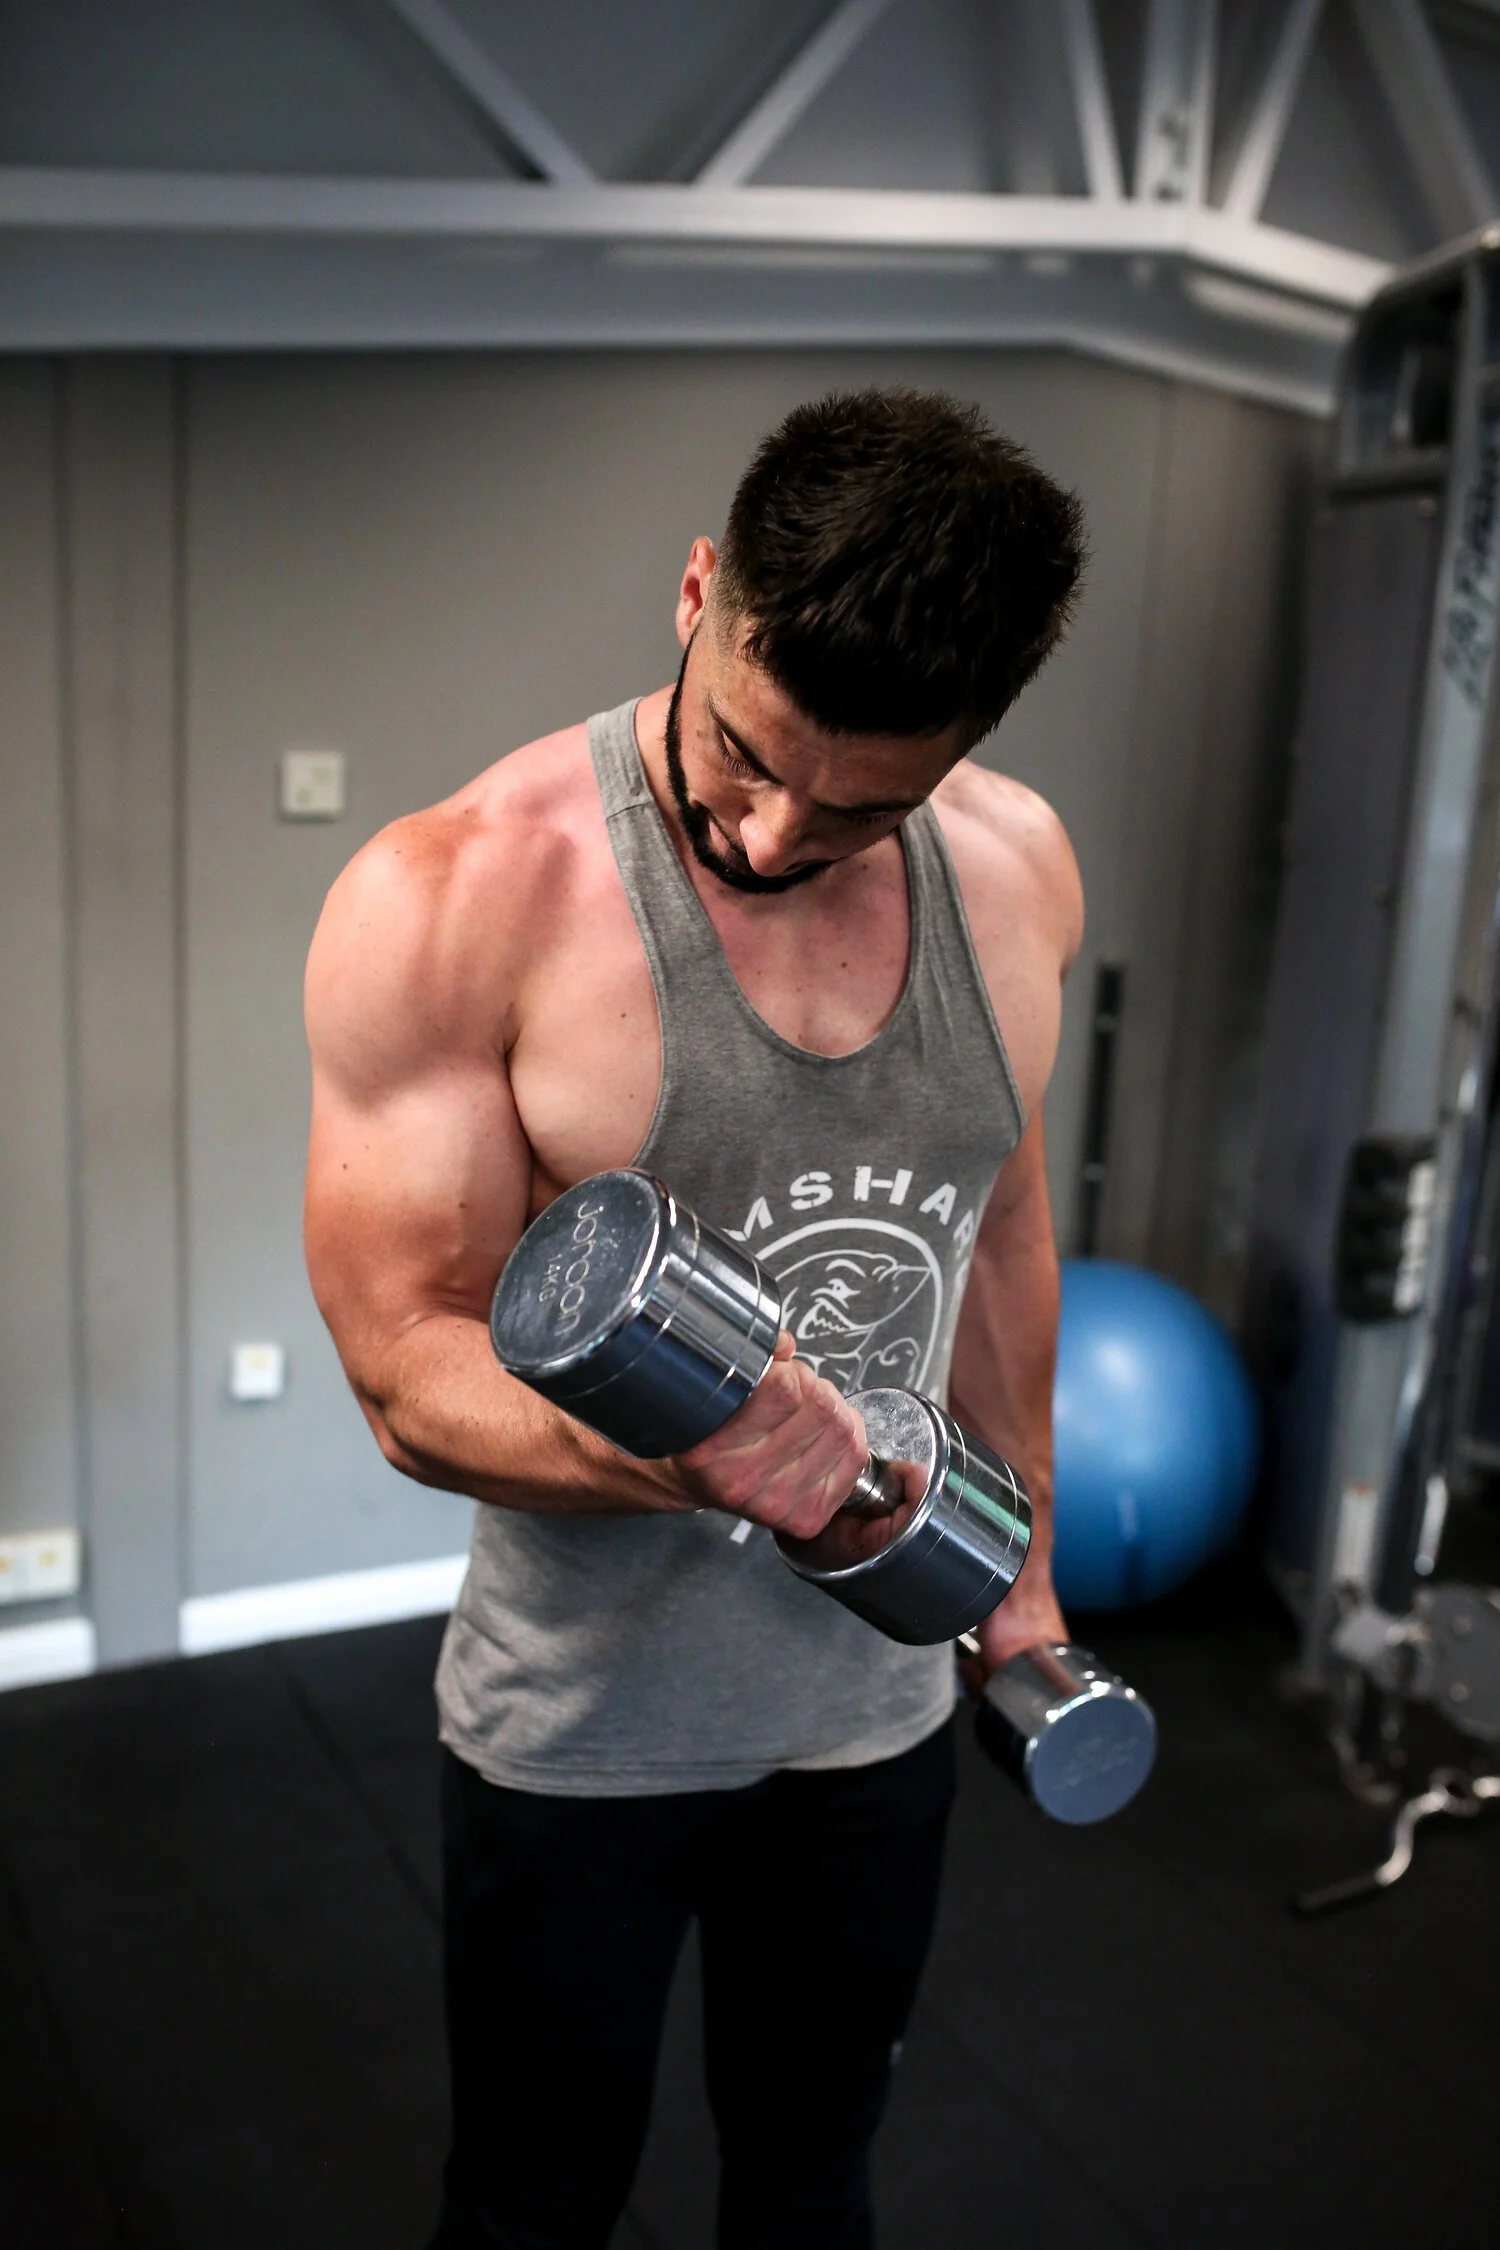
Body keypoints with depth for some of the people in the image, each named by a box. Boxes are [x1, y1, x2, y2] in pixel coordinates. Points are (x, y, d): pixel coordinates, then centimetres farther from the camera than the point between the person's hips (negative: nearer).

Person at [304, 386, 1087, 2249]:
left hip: (880, 1699, 4)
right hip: (583, 1729, -3)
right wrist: (693, 1456, -39)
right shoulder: (456, 901, -22)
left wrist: (1023, 1550, 15)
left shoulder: (1019, 869, -7)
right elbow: (412, 1373, -20)